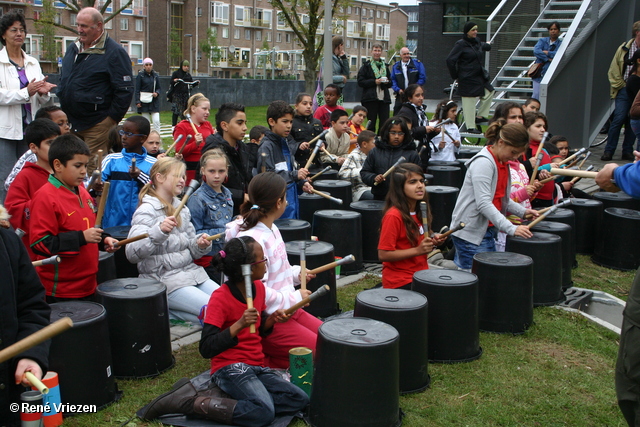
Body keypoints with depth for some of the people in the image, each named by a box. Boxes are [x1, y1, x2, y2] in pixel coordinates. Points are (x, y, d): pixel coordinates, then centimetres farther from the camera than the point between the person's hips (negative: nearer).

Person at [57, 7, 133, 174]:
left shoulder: (114, 52, -10)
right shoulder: (73, 48, 15)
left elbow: (125, 90, -14)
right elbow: (63, 81, 26)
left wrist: (111, 119, -14)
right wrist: (63, 111, 18)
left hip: (97, 124, -7)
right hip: (70, 123, 8)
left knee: (94, 170, -4)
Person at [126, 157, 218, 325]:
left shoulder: (182, 209, 13)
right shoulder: (147, 211, -10)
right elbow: (132, 253, -23)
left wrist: (200, 245, -5)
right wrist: (159, 231, -36)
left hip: (191, 271, 8)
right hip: (164, 279, -8)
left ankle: (172, 312, 2)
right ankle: (166, 311, 0)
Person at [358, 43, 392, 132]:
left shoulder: (385, 66, 18)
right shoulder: (366, 66, 3)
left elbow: (390, 83, 22)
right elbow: (360, 82, -5)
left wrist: (387, 82, -1)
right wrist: (374, 82, -14)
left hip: (384, 98, 4)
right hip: (370, 98, -4)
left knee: (385, 122, -2)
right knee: (371, 122, -1)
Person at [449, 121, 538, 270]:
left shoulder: (503, 163, 12)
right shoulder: (483, 163, -18)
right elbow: (484, 204, -26)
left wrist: (522, 211, 4)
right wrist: (511, 229, -29)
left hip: (487, 231, 10)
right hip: (470, 232, -10)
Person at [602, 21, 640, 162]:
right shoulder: (624, 49, 3)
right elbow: (613, 71, 7)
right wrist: (619, 85, 0)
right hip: (625, 90, -1)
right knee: (619, 118, -7)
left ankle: (627, 151, 14)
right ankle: (608, 151, -1)